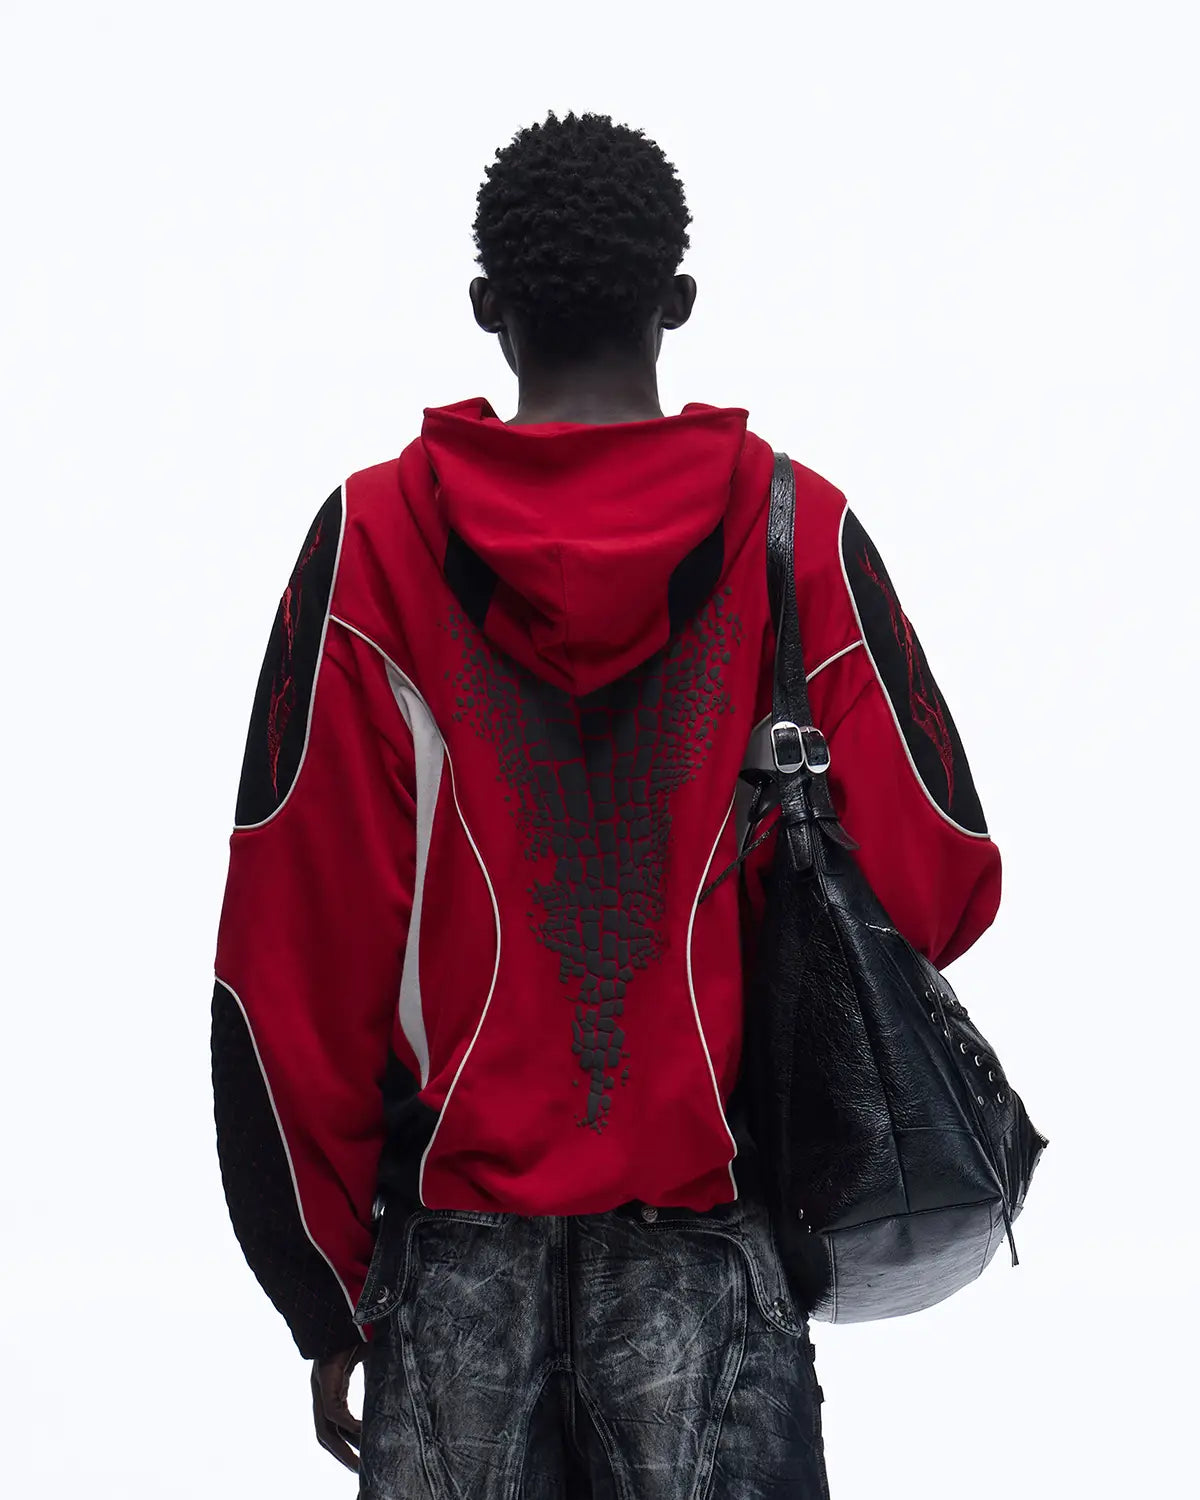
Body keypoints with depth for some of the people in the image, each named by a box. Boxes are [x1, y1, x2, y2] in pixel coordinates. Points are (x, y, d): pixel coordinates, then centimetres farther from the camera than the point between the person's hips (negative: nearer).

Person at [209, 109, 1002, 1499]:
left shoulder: (369, 542, -2)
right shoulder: (802, 537, -2)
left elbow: (293, 955, -3)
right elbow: (938, 892, -3)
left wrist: (327, 1299, 5)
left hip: (454, 1242, 1)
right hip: (713, 1257, -1)